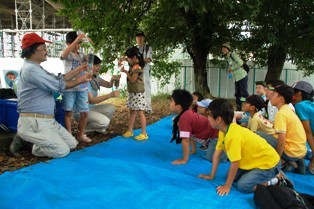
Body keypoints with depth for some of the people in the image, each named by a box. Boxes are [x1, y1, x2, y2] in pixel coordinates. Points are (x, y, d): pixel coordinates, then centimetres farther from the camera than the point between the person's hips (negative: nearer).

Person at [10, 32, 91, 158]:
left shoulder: (36, 68, 17)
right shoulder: (31, 69, -18)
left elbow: (58, 79, 15)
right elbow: (58, 85, -16)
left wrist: (78, 70, 8)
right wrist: (79, 81, -3)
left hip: (48, 120, 10)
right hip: (33, 122, -10)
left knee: (72, 144, 10)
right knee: (63, 151, -17)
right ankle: (35, 147, 5)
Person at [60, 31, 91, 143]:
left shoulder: (82, 55, 11)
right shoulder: (67, 54, -2)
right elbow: (64, 54, -25)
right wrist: (76, 40, -33)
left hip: (82, 87, 4)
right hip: (69, 87, -4)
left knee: (85, 113, 6)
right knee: (68, 112, 0)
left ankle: (81, 134, 22)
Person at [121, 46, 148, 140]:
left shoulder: (137, 67, -17)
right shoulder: (133, 66, 12)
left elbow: (132, 79, -19)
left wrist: (125, 72, -11)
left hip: (138, 94, -10)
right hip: (132, 93, 10)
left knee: (140, 113, -6)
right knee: (132, 112, 14)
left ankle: (144, 133, 1)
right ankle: (130, 131, 22)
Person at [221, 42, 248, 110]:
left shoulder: (233, 54, -7)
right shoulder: (227, 58, 17)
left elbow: (240, 63, -18)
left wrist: (231, 68, -12)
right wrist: (230, 70, 4)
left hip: (242, 76, -9)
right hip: (236, 78, 9)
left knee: (244, 93, -11)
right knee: (237, 94, 9)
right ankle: (239, 108, 14)